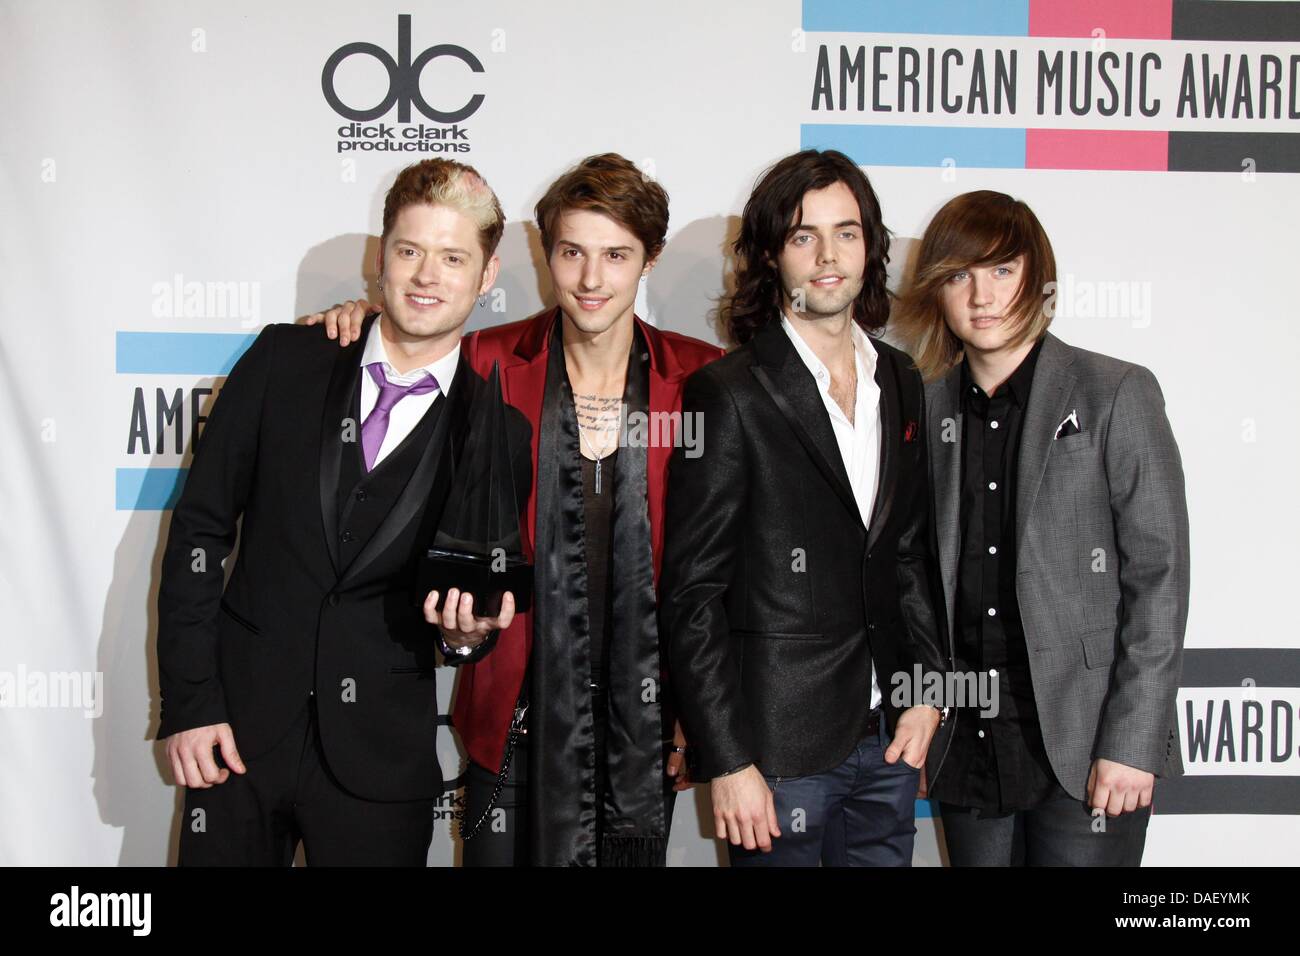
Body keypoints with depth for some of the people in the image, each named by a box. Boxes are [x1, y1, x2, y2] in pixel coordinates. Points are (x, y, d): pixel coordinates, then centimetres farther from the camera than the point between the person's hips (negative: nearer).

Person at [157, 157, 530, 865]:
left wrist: (470, 628, -16)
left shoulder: (500, 432, -2)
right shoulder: (287, 360, 0)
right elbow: (200, 525, 0)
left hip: (379, 755, 0)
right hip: (238, 732, 1)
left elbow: (492, 602, 8)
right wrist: (188, 701, -4)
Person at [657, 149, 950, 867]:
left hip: (887, 738, 6)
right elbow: (692, 594, -12)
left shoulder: (900, 381, 8)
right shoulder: (729, 395, -11)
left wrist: (927, 688, 6)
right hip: (780, 751, -5)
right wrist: (727, 761, -13)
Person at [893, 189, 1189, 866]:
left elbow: (1158, 574, -7)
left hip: (1084, 742, -3)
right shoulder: (926, 409, 7)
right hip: (967, 747, 4)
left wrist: (1132, 742, -12)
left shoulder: (1117, 393, -4)